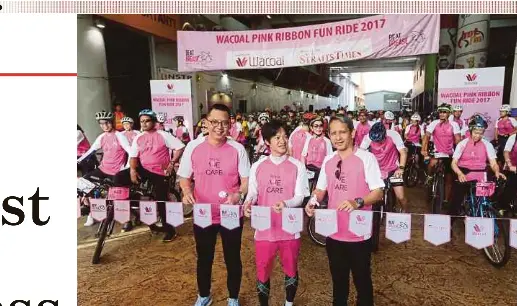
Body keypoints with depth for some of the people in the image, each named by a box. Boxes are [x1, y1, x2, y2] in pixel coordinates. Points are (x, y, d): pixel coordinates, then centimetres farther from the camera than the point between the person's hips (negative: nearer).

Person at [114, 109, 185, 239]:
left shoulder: (163, 135, -6)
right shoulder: (138, 138, 7)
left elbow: (180, 147, -9)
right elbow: (133, 156, 7)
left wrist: (172, 163, -12)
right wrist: (132, 169, -12)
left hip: (160, 172, -4)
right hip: (143, 169, 4)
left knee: (161, 200, -4)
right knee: (119, 178, -14)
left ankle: (169, 229, 13)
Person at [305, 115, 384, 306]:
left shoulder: (366, 158, -11)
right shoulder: (328, 160, 5)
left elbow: (378, 192, -13)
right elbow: (321, 189, 13)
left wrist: (357, 202, -30)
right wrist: (313, 201, -8)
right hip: (334, 232, 5)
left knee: (362, 280, 13)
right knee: (338, 280, 21)